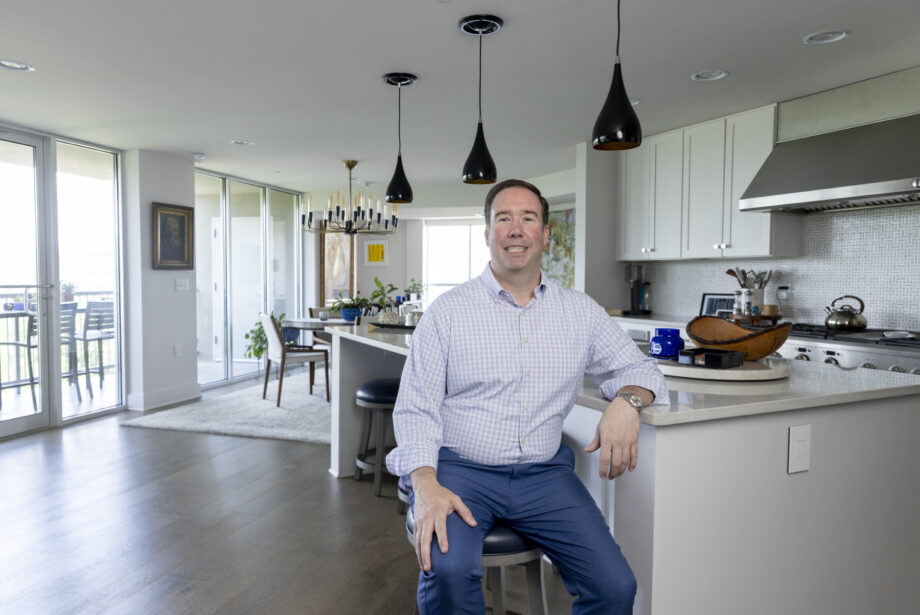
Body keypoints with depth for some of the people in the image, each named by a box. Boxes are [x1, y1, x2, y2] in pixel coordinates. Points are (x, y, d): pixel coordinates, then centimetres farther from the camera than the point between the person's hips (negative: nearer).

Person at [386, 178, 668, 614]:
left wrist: (627, 401, -12)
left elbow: (637, 369, 14)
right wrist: (426, 485, -20)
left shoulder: (580, 312, 9)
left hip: (543, 473, 3)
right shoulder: (448, 311, 0)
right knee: (448, 570, -30)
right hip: (460, 469, -2)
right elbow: (417, 407, -4)